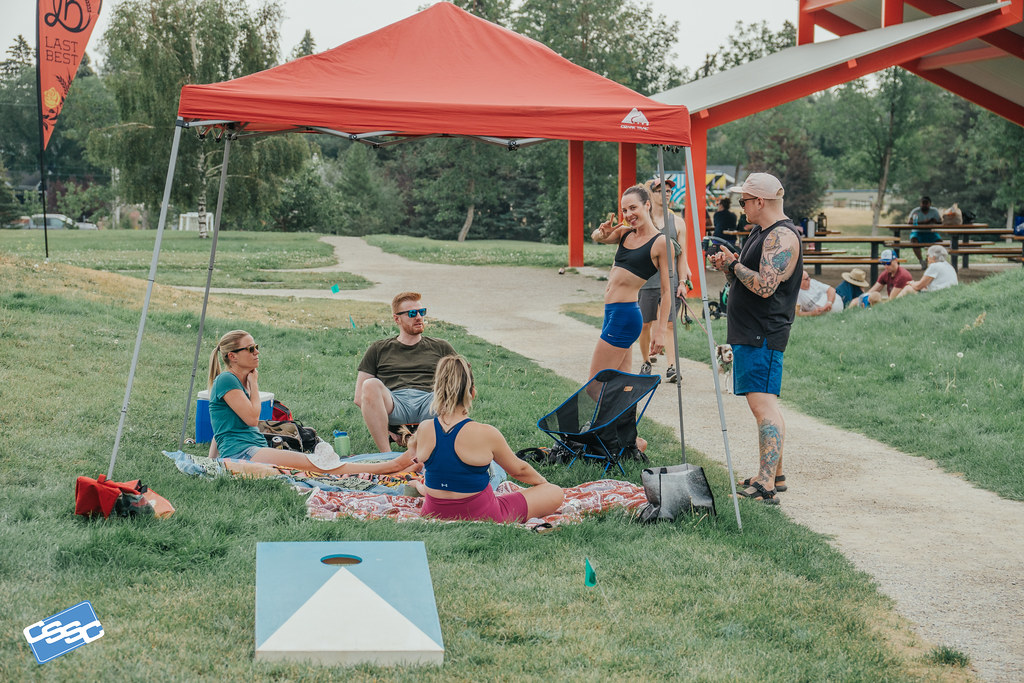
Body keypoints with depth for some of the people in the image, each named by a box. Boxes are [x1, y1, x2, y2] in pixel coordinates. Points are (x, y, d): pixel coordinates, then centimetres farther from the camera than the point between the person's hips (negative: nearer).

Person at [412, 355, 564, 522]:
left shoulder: (424, 430, -14)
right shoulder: (486, 434, -24)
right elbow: (518, 469, -5)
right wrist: (544, 483, 16)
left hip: (434, 515, 6)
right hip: (481, 517, -6)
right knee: (555, 494, 3)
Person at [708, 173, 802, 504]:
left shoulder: (782, 236, -14)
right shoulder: (759, 233, 18)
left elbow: (765, 286, -25)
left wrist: (734, 264, -12)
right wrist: (727, 268, 6)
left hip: (763, 336, -11)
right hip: (749, 333, 11)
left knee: (763, 404, -15)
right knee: (763, 405, 16)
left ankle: (766, 486, -19)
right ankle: (775, 476, 24)